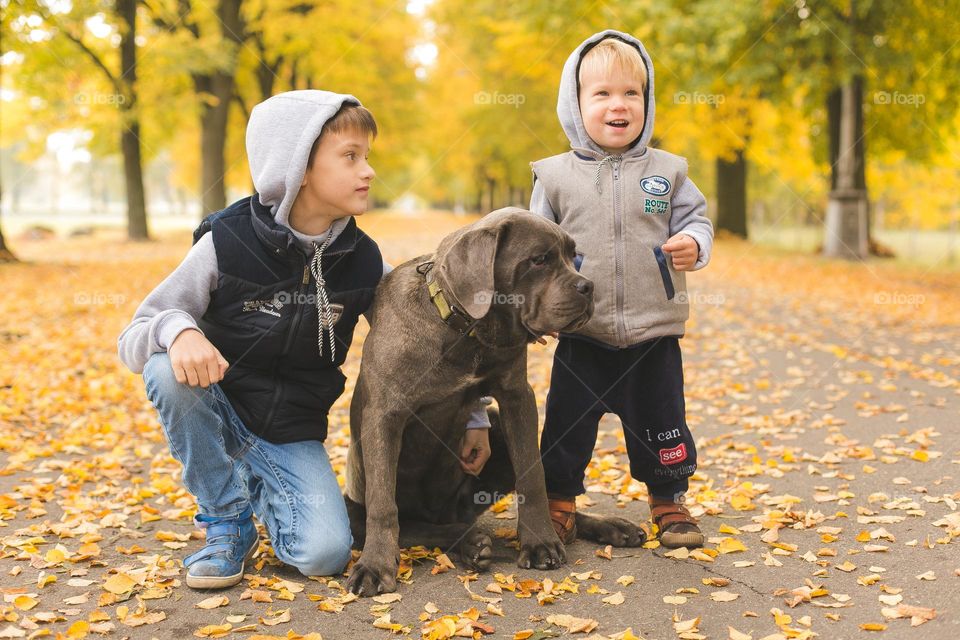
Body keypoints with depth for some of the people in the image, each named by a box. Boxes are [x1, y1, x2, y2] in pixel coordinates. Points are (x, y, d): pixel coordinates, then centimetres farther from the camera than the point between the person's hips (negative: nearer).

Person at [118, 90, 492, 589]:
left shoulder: (362, 261, -7)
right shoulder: (227, 244, -15)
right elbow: (131, 340, -13)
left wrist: (473, 416, 0)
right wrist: (176, 331, -37)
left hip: (294, 439, 1)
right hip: (219, 418, -1)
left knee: (325, 553, -23)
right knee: (168, 370, -32)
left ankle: (260, 493, 13)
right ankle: (228, 520, -10)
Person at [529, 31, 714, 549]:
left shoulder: (666, 171, 2)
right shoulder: (555, 176, 1)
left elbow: (695, 218, 7)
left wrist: (693, 244, -15)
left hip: (654, 333, 0)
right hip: (581, 335, 0)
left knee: (660, 423, 9)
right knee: (567, 423, 7)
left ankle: (669, 503, 27)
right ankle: (559, 502, 25)